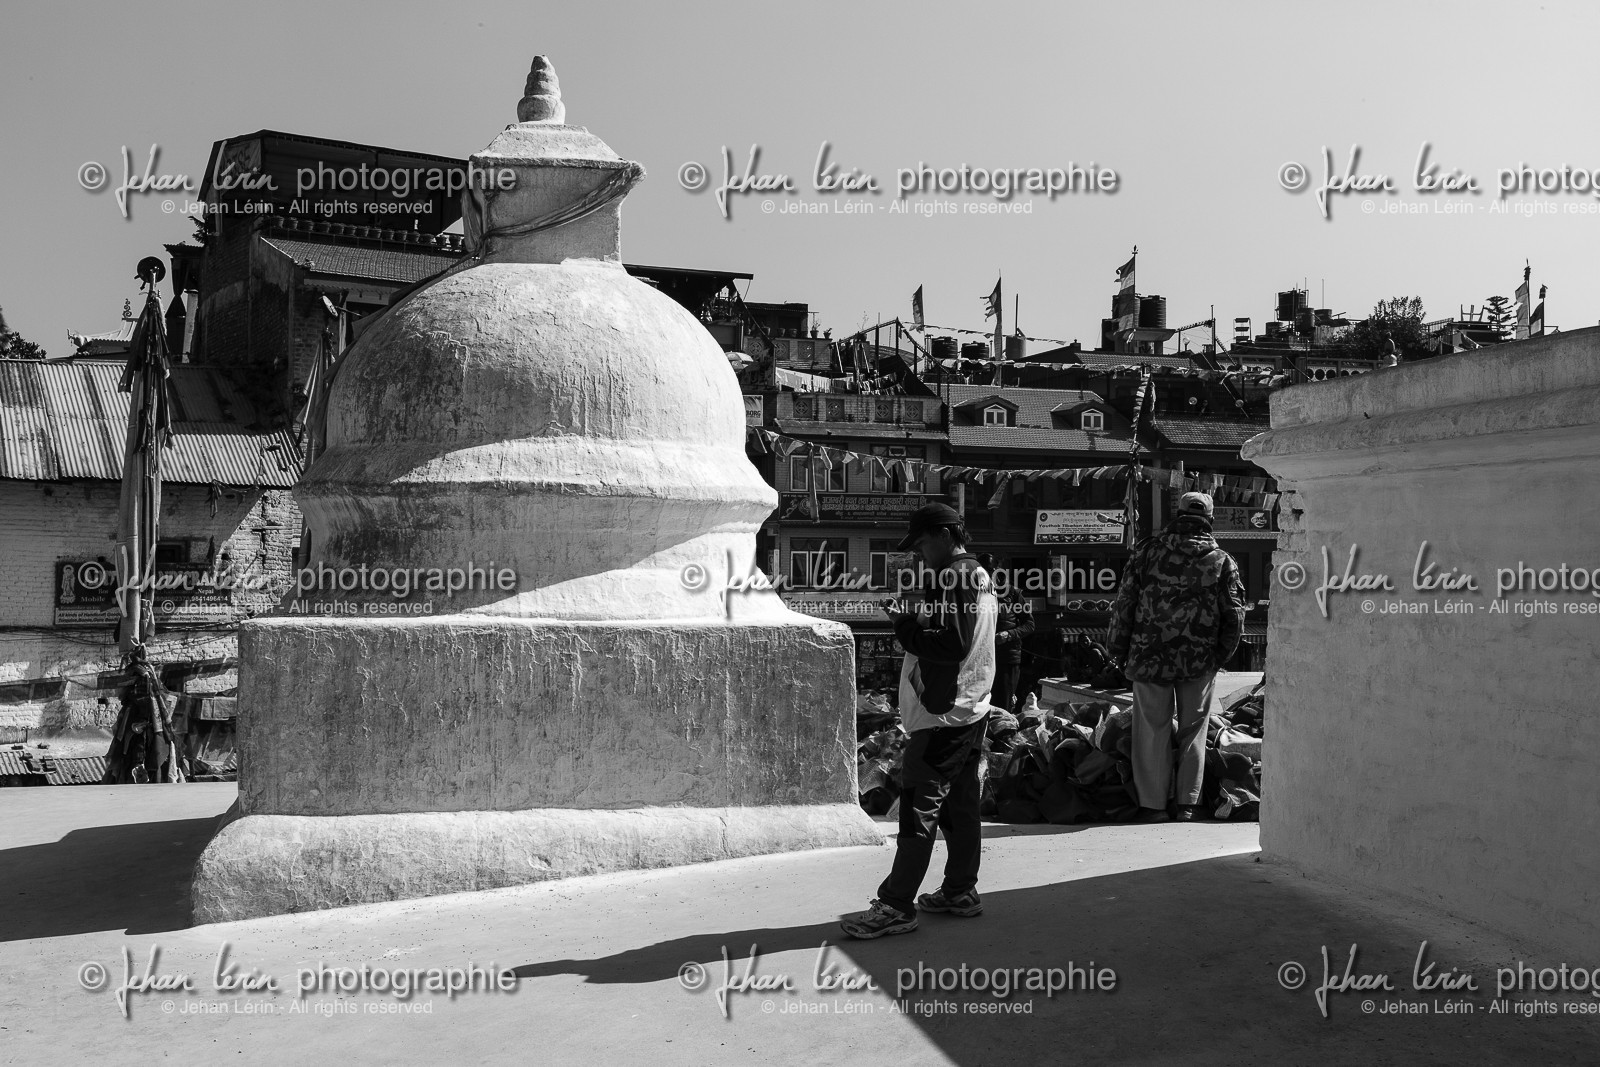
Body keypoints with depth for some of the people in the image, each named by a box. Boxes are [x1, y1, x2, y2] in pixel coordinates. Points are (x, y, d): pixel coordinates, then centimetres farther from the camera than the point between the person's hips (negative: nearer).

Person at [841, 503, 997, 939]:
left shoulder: (953, 578, -15)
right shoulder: (980, 576, 16)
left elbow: (952, 645, -23)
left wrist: (904, 626, -15)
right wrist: (914, 621, 9)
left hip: (943, 714, -10)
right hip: (970, 711, 10)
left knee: (919, 808, -8)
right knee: (960, 805, 14)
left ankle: (896, 906, -6)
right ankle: (961, 891, 21)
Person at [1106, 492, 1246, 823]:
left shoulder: (1146, 551, -2)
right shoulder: (1222, 560, 1)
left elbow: (1124, 603, -1)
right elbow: (1234, 613, 2)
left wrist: (1119, 649, 8)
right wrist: (1222, 654, 15)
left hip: (1149, 657, -1)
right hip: (1200, 661, 1)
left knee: (1152, 730, 7)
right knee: (1193, 730, 13)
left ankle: (1152, 805, 9)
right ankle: (1187, 803, 16)